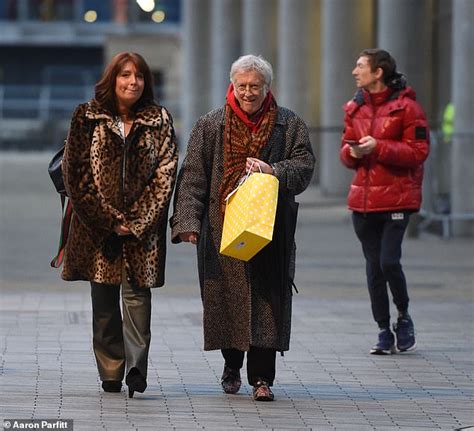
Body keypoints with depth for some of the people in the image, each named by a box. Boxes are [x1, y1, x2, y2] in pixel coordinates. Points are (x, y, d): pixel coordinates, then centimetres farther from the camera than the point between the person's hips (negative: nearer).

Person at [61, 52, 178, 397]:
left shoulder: (159, 120, 6)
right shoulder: (87, 117, 5)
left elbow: (165, 173, 1)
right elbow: (77, 172, -1)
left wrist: (136, 222, -9)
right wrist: (108, 220, -8)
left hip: (144, 223, -1)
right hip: (97, 223, 1)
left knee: (137, 292, -12)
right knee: (104, 300, 3)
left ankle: (136, 366, -18)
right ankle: (111, 374, 8)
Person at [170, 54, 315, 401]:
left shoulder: (289, 125, 7)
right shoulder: (211, 126, 6)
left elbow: (305, 166, 1)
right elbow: (193, 176, 1)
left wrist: (272, 170, -17)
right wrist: (188, 221, -9)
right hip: (222, 228, 1)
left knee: (267, 300, -7)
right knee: (226, 297, 4)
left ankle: (262, 377, -5)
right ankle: (232, 366, 25)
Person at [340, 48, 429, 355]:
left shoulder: (406, 106, -7)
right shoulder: (355, 107, 12)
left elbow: (418, 152, -11)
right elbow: (346, 151, 17)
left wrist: (378, 147, -19)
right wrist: (353, 152, -8)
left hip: (396, 199, -6)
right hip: (363, 200, 6)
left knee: (390, 262, -14)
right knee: (374, 267, 6)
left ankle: (404, 318, 11)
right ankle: (385, 332, 14)